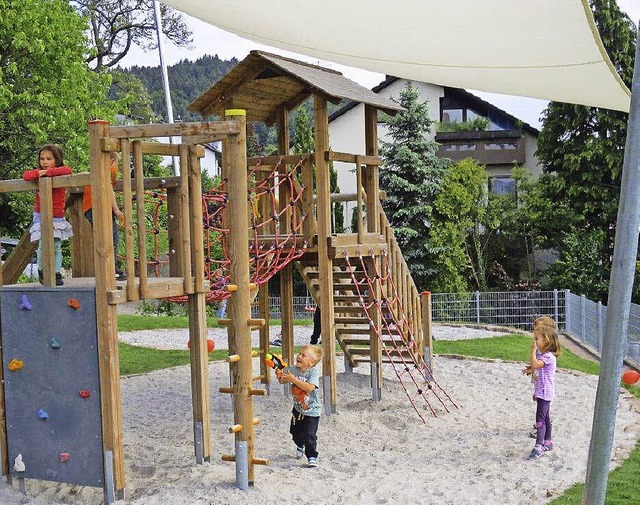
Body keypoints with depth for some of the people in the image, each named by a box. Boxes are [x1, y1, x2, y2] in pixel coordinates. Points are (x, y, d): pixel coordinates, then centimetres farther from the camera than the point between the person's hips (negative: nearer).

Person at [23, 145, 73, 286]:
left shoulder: (60, 172, -3)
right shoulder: (38, 173, 2)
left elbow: (67, 171, -25)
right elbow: (25, 176, -12)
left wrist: (49, 172, -28)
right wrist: (38, 173, -26)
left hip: (57, 217, 0)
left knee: (56, 247, 2)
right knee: (43, 245, -8)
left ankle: (57, 274, 8)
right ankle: (41, 271, 12)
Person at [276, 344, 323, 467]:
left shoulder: (314, 372, -23)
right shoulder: (293, 370, -8)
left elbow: (309, 387, -36)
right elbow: (282, 381, 2)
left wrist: (294, 379, -38)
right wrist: (280, 375, -22)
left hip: (312, 410, -6)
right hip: (298, 408, 6)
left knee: (310, 435, -11)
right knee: (295, 432, 22)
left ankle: (312, 456, 7)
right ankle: (300, 446, 52)